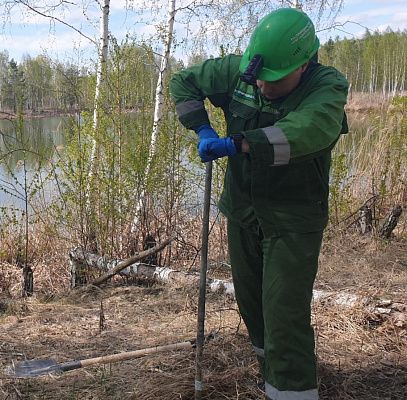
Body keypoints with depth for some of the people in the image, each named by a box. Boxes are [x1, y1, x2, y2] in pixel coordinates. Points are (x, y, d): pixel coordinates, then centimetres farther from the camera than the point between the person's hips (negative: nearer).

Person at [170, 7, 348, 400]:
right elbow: (183, 81, 5)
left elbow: (310, 129, -42)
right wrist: (203, 129, -11)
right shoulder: (238, 70, -8)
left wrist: (236, 144, -45)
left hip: (293, 222, -5)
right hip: (242, 210, 6)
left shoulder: (328, 87, -21)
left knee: (286, 318, -12)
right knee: (251, 304, 21)